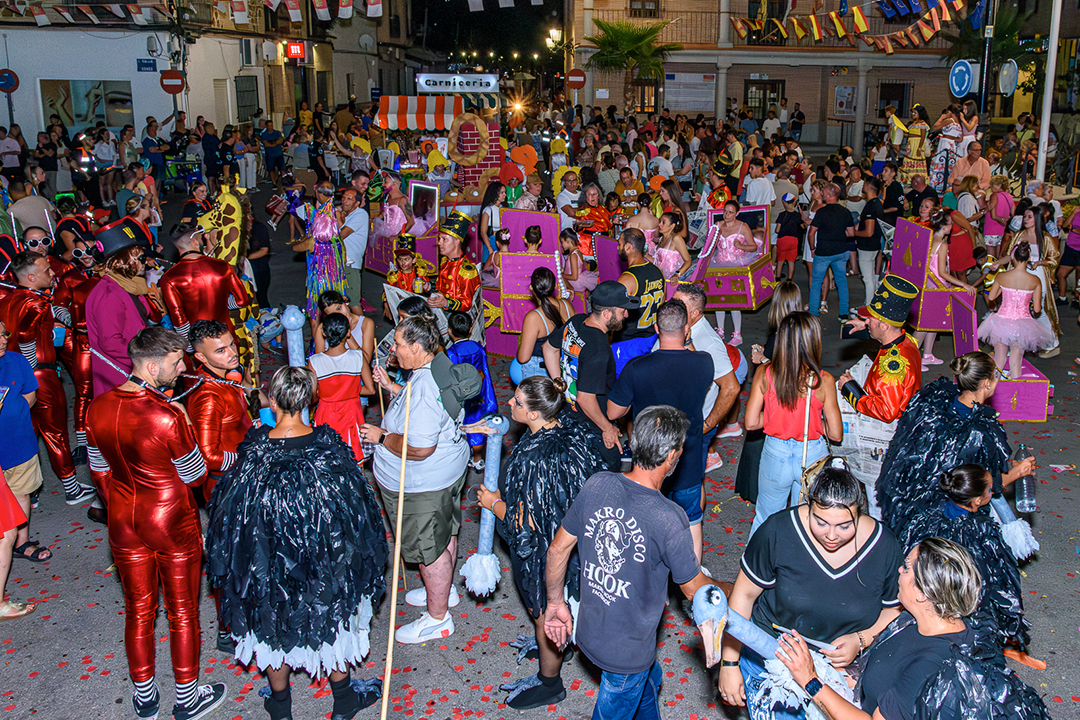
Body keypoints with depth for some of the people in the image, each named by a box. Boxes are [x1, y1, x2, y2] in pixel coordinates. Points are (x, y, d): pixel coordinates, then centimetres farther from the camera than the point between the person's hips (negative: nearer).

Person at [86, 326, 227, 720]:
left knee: (138, 610, 21)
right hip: (173, 524, -5)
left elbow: (99, 471, 6)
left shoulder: (97, 408, -8)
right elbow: (196, 475, -14)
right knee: (183, 612, 14)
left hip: (124, 524, 6)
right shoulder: (168, 418, -28)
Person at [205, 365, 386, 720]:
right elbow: (354, 507, -8)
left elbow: (232, 514, -7)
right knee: (331, 618, 22)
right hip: (325, 558, 1)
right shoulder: (327, 446, -18)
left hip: (269, 560, 0)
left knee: (274, 624, 21)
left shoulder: (254, 451, -19)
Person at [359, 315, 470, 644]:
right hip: (448, 469, 11)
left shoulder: (424, 388, -33)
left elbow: (419, 449, -35)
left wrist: (382, 437, -20)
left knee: (430, 548, 6)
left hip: (425, 486, -10)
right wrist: (391, 387, 8)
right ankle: (442, 589, 48)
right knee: (444, 534, 27)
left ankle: (437, 618, 23)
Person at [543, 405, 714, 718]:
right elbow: (694, 589, -13)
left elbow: (557, 550, -3)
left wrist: (556, 603, 12)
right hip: (627, 652, -6)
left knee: (650, 680, 32)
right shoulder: (669, 519, -29)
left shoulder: (596, 484, -14)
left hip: (589, 631, 6)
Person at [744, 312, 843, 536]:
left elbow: (751, 423, -8)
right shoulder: (823, 381, -18)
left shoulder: (764, 374, -14)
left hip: (775, 455, 1)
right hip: (812, 457, -1)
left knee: (765, 519, 22)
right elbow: (836, 434, -10)